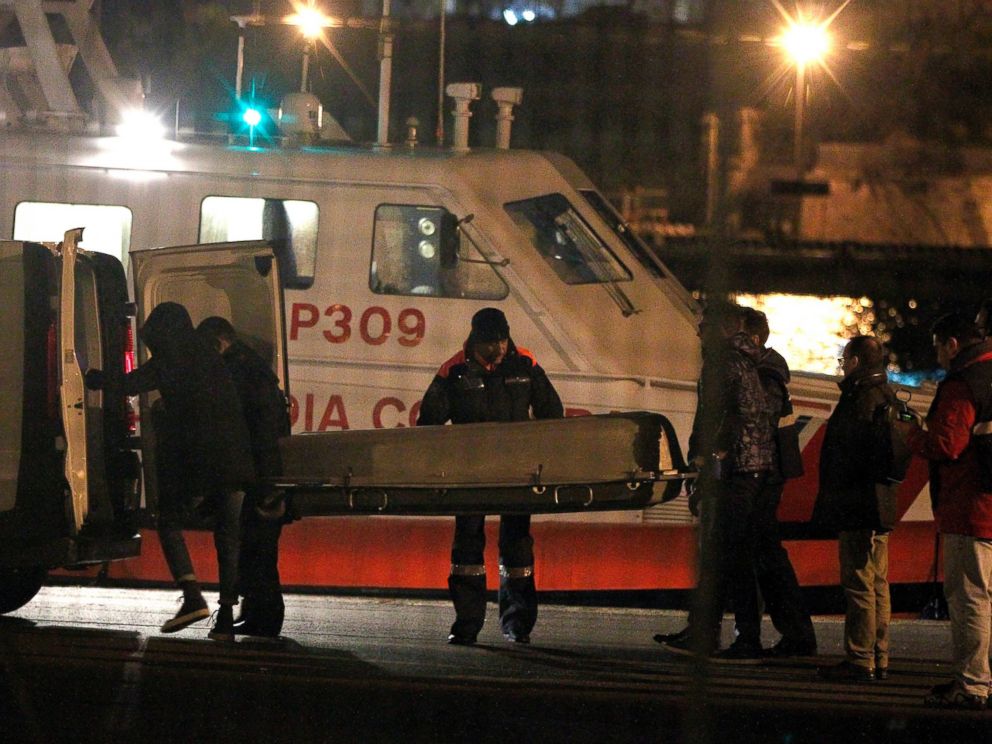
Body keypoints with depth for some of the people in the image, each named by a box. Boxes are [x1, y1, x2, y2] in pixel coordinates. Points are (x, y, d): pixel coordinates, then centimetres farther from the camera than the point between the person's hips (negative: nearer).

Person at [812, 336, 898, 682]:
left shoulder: (862, 399, -16)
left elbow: (848, 455, -21)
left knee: (859, 583, -8)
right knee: (877, 585, 13)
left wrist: (833, 503, -18)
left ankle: (859, 661, -8)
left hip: (857, 509, -11)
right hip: (877, 508, 11)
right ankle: (878, 660, 18)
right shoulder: (886, 396, 16)